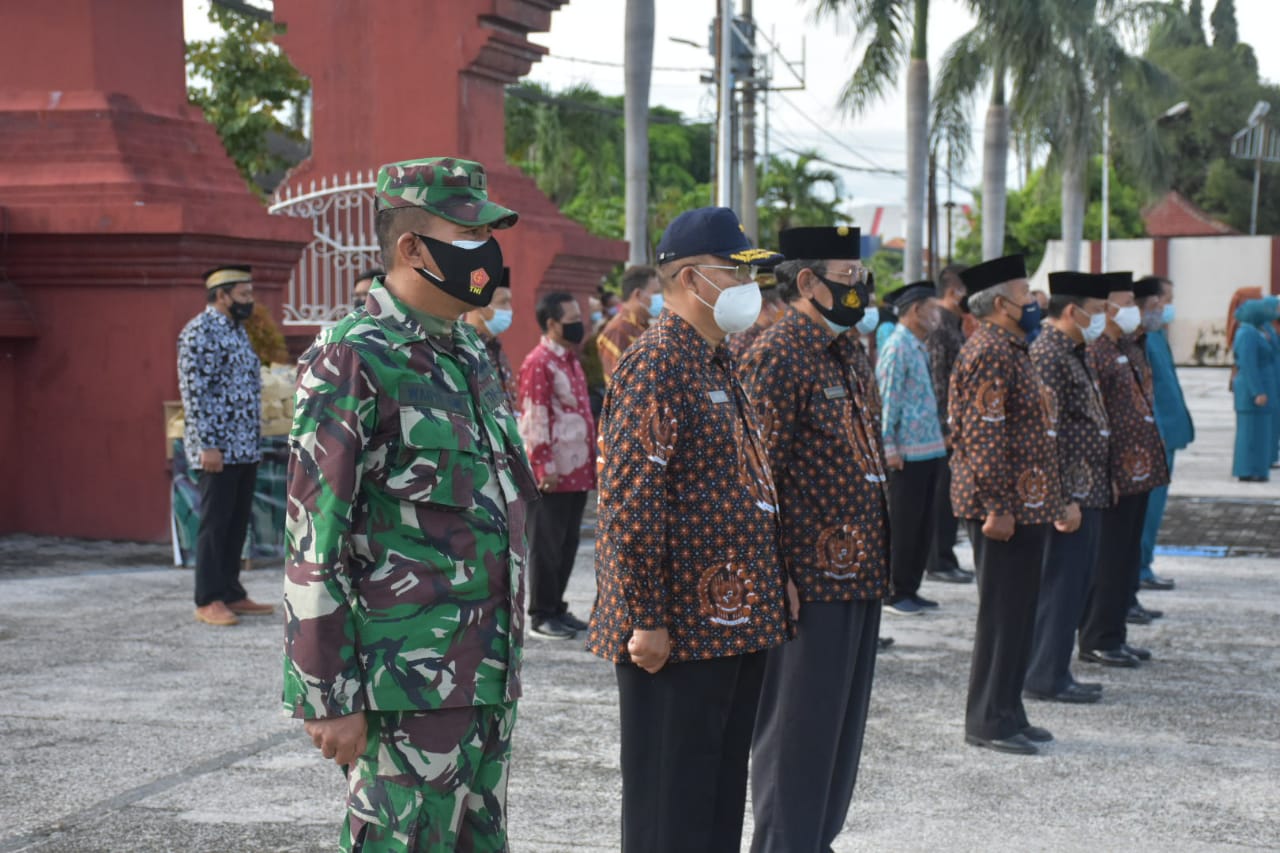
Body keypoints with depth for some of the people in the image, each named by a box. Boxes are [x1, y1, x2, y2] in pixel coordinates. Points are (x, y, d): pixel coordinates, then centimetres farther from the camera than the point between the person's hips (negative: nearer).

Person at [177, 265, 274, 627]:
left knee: (237, 524, 10)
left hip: (246, 448, 9)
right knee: (215, 524, -4)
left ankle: (232, 594, 16)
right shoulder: (199, 331, -11)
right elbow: (193, 391, -17)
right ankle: (208, 601, 1)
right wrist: (207, 445, -21)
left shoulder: (236, 330, 16)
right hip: (217, 448, -9)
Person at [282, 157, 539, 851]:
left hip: (489, 675, 8)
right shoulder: (352, 362, -12)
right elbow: (313, 541, -15)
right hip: (407, 683, -8)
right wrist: (328, 698, -17)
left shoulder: (469, 352, 14)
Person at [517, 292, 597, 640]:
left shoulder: (570, 359, 15)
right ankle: (542, 615, 8)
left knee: (568, 543, 13)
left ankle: (557, 607, 23)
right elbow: (534, 421, -17)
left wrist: (590, 460, 19)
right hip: (554, 474, -9)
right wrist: (545, 468, -18)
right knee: (547, 545, 0)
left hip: (578, 471, 9)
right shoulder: (538, 363, -14)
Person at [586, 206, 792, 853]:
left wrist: (764, 596, 20)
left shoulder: (715, 363, 16)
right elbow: (631, 505, -20)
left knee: (722, 796, 16)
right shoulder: (656, 365, -15)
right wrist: (645, 620, -21)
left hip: (732, 623, 10)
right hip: (677, 632, -10)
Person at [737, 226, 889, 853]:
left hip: (858, 576, 9)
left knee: (841, 724, 16)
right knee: (798, 730, 0)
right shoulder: (776, 357, -14)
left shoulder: (844, 351, 15)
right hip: (810, 581, -9)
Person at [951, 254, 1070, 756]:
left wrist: (1049, 503, 23)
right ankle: (988, 721, 4)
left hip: (1026, 506, 10)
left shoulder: (1011, 348, 18)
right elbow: (984, 435, -22)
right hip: (1005, 509, -10)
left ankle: (1007, 713, 22)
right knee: (1002, 614, -4)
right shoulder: (990, 351, -16)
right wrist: (998, 506, -24)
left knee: (1018, 613, 14)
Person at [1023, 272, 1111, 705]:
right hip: (1071, 494, -10)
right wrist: (1064, 497, -23)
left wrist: (1102, 485, 21)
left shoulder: (1071, 351, 17)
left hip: (1088, 493, 10)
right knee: (1062, 585, -4)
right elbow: (1045, 431, -22)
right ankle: (1046, 678, 3)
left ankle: (1054, 672, 21)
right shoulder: (1048, 353, -16)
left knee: (1073, 584, 14)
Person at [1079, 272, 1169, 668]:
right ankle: (1097, 640, 4)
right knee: (1108, 560, -3)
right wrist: (1105, 476, -21)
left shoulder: (1126, 351, 16)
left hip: (1138, 473, 10)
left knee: (1127, 558, 14)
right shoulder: (1095, 352, -15)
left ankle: (1115, 635, 22)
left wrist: (1151, 464, 19)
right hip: (1116, 473, -10)